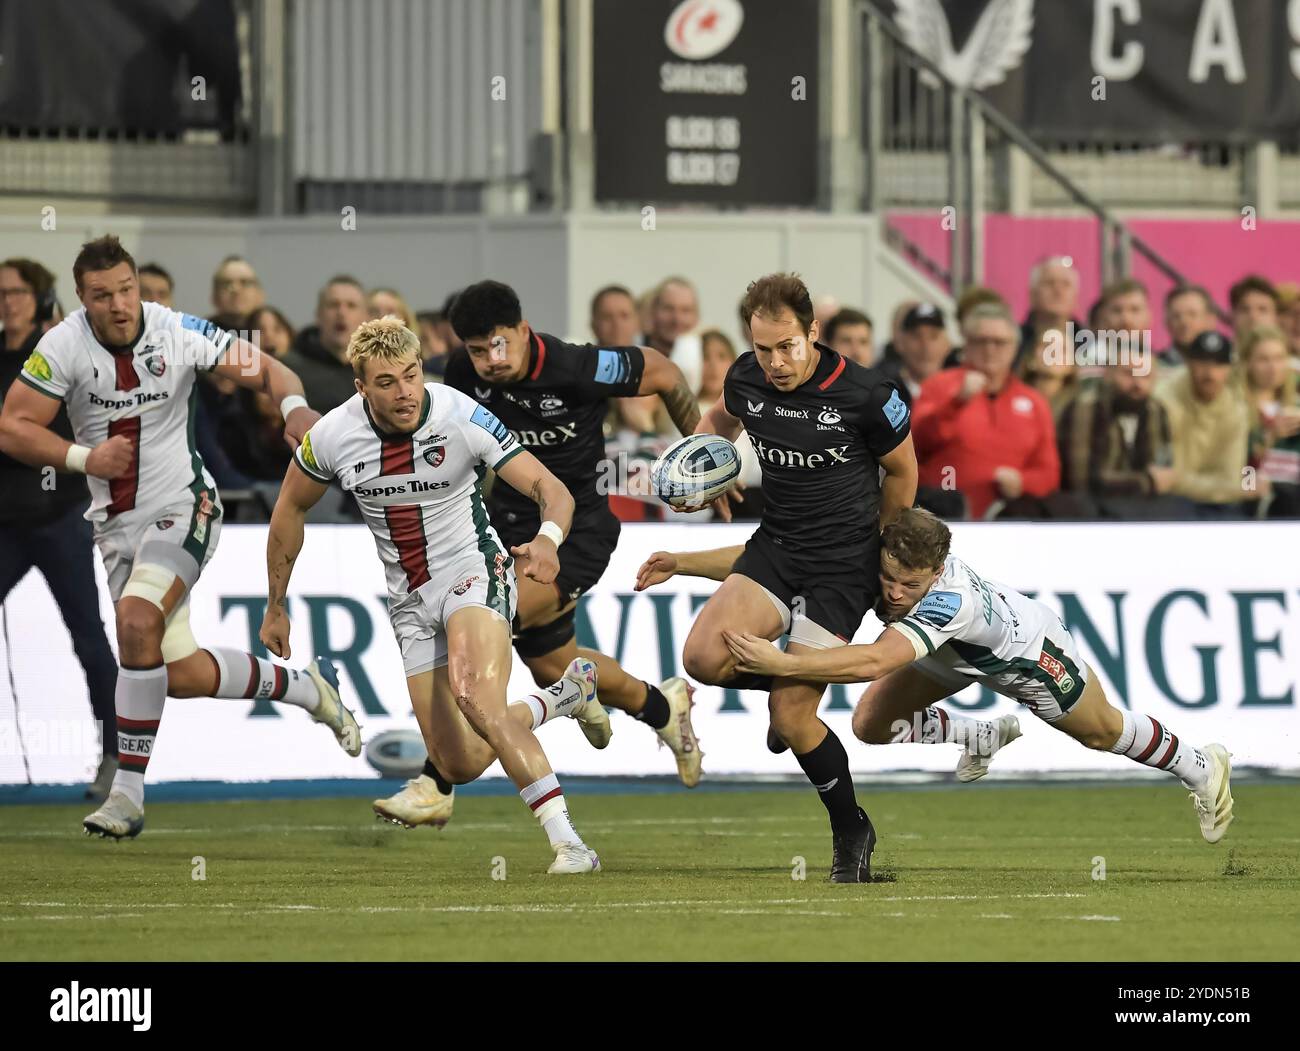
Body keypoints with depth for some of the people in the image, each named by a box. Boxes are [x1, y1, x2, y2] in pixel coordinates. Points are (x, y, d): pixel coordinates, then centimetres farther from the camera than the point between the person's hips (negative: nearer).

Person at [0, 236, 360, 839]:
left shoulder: (178, 334, -12)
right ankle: (305, 687, 30)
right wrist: (84, 457, -24)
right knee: (182, 675, 2)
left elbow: (266, 371, -5)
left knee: (137, 618, -28)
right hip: (118, 524, 3)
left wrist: (294, 405, -27)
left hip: (182, 505, -3)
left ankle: (129, 790, -22)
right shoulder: (63, 347, -12)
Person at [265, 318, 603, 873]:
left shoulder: (462, 419, -20)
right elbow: (291, 508, 9)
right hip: (410, 600, 5)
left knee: (478, 701, -33)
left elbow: (551, 489, -19)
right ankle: (565, 694, 30)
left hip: (473, 573, -4)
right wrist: (275, 608, 14)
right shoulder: (332, 436, -10)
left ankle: (567, 842, -34)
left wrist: (548, 537, -42)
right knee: (461, 764, 2)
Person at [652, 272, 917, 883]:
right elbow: (720, 418, 23)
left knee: (790, 716, -11)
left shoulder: (865, 395, -16)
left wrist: (875, 550, 14)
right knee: (705, 657, -19)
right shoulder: (746, 380, -3)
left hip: (843, 566, -5)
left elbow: (902, 471, 1)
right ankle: (796, 679, 14)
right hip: (772, 549, 5)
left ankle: (851, 832, 12)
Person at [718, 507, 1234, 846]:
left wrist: (781, 662, -69)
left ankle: (1199, 766, 48)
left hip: (1027, 654, -6)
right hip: (954, 655, 6)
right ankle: (987, 740, 24)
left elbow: (874, 662, -64)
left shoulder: (950, 601, -51)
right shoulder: (881, 557, -32)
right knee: (872, 726, -2)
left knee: (1101, 732, 18)